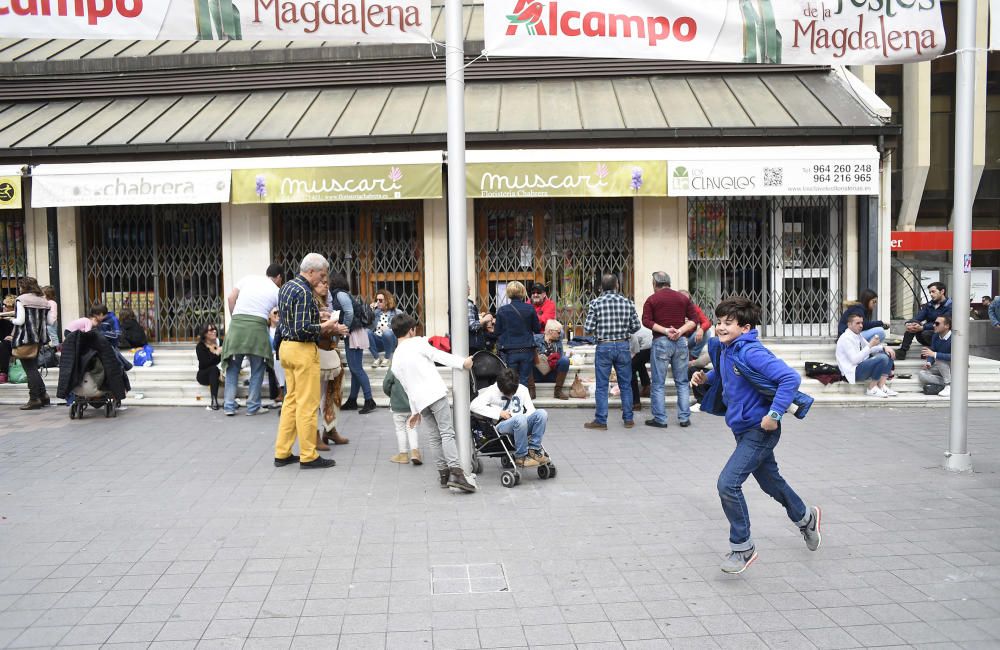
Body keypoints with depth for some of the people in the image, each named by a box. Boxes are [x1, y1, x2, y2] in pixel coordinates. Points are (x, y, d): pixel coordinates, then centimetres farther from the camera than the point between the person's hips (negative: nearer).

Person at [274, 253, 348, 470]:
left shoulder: (286, 287, 12)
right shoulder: (304, 293, -18)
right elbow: (303, 330, -24)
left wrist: (316, 316, 14)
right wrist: (326, 326, -11)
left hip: (286, 346, 10)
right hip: (303, 350, -10)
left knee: (291, 400, 14)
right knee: (307, 404, -3)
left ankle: (282, 453, 18)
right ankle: (308, 456, 4)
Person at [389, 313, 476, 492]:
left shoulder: (395, 360, 18)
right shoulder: (417, 342, 0)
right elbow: (439, 356, -7)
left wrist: (415, 411, 25)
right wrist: (463, 362, -3)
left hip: (419, 400, 6)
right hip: (435, 392, -6)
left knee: (432, 437, 12)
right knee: (447, 432, -10)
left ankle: (443, 474, 11)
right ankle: (456, 473, -20)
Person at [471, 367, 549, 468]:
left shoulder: (522, 389, 15)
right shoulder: (492, 391, 3)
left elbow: (531, 409, 14)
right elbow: (474, 405, -9)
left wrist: (526, 419, -10)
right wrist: (499, 413, -12)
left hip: (523, 425, 4)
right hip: (502, 426, -4)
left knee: (541, 413, -25)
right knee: (520, 419, -38)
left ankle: (533, 450, -15)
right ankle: (521, 457, -22)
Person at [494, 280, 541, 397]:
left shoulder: (502, 310, -6)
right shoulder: (530, 309, -5)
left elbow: (497, 332, 0)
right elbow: (537, 328, 6)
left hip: (509, 351, -1)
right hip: (527, 350, 1)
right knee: (525, 380, 8)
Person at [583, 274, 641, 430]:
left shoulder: (595, 303, -7)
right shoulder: (627, 302, 0)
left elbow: (588, 327, -9)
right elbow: (636, 326, 0)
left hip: (604, 347, -2)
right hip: (623, 346, 2)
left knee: (602, 386, 4)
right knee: (625, 385, 12)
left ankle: (601, 421, 7)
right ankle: (628, 419, 17)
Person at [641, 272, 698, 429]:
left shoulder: (652, 299, 3)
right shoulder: (683, 298, 11)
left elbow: (646, 321, -10)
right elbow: (694, 320, 3)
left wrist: (665, 330, -13)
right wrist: (680, 331, -8)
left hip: (661, 342, -3)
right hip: (681, 341, 3)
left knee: (658, 383, 3)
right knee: (682, 382, 10)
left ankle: (660, 419, 4)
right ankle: (684, 418, 11)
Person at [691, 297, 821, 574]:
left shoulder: (751, 352, -25)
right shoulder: (723, 349, 3)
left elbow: (790, 378, -31)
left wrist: (774, 414, -31)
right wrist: (706, 378, 3)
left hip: (759, 430, -10)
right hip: (744, 429, 10)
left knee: (728, 483, -16)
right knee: (770, 481, 25)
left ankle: (742, 547, 2)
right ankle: (804, 517, 52)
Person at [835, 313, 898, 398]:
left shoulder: (858, 335, 12)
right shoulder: (846, 338, -17)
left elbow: (868, 349, 19)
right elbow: (854, 360, -24)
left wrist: (884, 347, 0)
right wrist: (870, 345, -23)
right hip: (853, 372, -10)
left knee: (888, 354, 9)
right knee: (882, 358, -26)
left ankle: (881, 386, -2)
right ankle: (872, 389, -11)